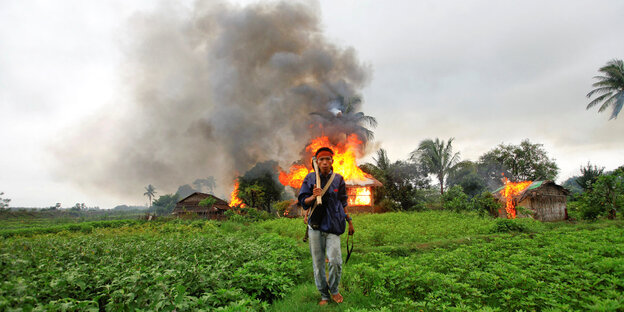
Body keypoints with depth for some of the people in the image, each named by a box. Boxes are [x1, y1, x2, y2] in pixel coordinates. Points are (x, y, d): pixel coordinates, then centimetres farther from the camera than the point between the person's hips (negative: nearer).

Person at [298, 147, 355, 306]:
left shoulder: (338, 179, 5)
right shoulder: (310, 178, 2)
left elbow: (343, 202, 14)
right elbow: (302, 201, 2)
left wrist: (349, 221, 14)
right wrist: (313, 197, -18)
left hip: (332, 226, 0)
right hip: (315, 226, 1)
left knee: (335, 260, -13)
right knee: (318, 263, 6)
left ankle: (334, 289, 15)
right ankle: (324, 295, 25)